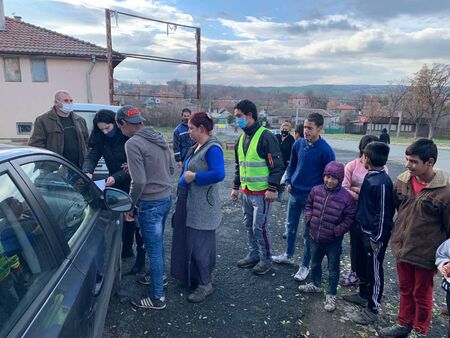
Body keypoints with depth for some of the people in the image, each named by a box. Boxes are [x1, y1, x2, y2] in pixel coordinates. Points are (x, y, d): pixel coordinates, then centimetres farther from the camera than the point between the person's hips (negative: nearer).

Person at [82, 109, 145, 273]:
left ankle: (141, 254, 12)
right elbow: (91, 157, -7)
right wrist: (87, 172, -27)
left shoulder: (129, 138, -21)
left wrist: (116, 177, -32)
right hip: (117, 185, 6)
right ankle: (127, 249, 33)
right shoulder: (101, 140, -2)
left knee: (134, 219, -1)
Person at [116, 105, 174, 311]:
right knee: (158, 242, 24)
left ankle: (157, 298, 16)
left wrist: (130, 204, -8)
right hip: (167, 197, 8)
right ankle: (159, 276, 43)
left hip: (150, 203, -8)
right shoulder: (159, 137, 7)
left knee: (153, 249, 3)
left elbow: (139, 182, -22)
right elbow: (171, 169, 13)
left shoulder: (133, 143, -18)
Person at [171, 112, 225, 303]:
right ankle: (193, 276, 37)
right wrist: (184, 176, 8)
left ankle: (205, 284, 16)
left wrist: (194, 177, -22)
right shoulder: (196, 147, 10)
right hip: (189, 202, 10)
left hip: (202, 206, -10)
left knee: (199, 244, -1)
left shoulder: (212, 148, -18)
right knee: (188, 240, 19)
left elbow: (219, 174, -29)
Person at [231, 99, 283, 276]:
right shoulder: (241, 138, 12)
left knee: (260, 227, 0)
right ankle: (253, 255, 32)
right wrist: (235, 187, 19)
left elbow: (277, 164, -15)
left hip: (262, 192, -8)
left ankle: (266, 259, 18)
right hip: (246, 192, 8)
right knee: (249, 225, 16)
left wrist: (273, 188, -19)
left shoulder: (266, 137, -14)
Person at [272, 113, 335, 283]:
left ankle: (305, 266, 25)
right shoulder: (298, 144, -4)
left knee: (308, 233, 8)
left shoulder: (326, 150, -16)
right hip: (294, 193, 5)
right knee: (291, 227, 19)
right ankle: (288, 255, 39)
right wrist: (288, 181, 1)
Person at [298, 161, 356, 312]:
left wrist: (337, 231, -16)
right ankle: (316, 284, 48)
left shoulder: (346, 197, -16)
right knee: (315, 263, 24)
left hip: (333, 241, -4)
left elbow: (349, 218, -10)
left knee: (333, 269, 12)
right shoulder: (316, 190, -5)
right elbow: (309, 206, 10)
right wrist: (309, 220, -2)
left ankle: (331, 294, 30)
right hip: (315, 237, 4)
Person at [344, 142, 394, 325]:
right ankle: (363, 294, 43)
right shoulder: (370, 176, 4)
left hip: (374, 235, -9)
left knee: (374, 271, 6)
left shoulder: (382, 182, -24)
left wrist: (376, 238, -16)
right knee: (361, 265, 23)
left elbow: (384, 213, -21)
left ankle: (372, 309, 21)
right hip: (363, 230, 9)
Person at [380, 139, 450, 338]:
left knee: (422, 295, 17)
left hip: (425, 254, -4)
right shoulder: (402, 181, -6)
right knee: (405, 290, 22)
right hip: (401, 248, 4)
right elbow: (392, 207, 10)